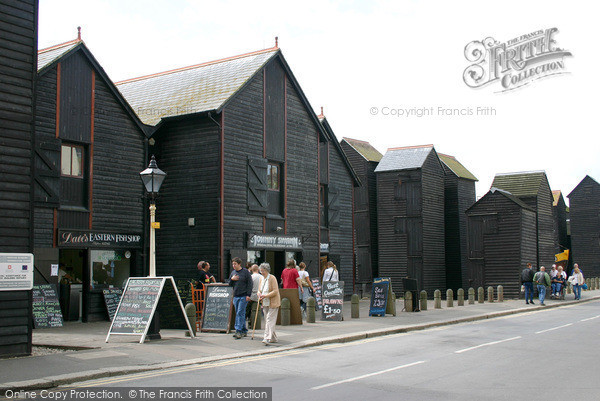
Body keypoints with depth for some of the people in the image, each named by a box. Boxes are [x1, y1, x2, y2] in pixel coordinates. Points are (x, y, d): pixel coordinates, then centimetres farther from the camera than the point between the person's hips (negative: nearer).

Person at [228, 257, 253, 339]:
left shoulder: (245, 272, -3)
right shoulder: (233, 273, 14)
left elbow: (250, 284, -5)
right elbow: (229, 284, 18)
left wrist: (248, 295, -12)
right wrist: (232, 279, -3)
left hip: (243, 296, -6)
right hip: (235, 296, 6)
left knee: (240, 313, -12)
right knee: (241, 314, 9)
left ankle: (239, 331, -14)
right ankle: (244, 331, 17)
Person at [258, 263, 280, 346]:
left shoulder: (272, 278, -11)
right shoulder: (261, 278, 11)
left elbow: (275, 291, -16)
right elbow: (259, 290, 17)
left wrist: (265, 296, -23)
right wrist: (260, 295, -5)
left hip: (273, 303, -7)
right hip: (265, 303, 8)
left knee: (270, 320, -13)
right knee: (267, 320, 10)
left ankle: (267, 338, -20)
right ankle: (273, 338, 20)